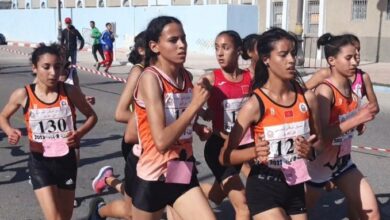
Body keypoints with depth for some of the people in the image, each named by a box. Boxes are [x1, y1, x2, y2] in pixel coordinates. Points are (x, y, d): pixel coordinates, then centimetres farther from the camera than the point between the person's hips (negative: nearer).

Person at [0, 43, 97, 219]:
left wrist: (79, 133, -15)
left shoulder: (70, 91, -10)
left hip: (67, 160, 2)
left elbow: (91, 116, 3)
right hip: (39, 162, -2)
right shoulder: (23, 95, -11)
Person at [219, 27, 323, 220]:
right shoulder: (255, 104, -16)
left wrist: (310, 150, -11)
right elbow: (225, 156, -14)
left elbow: (318, 141, 11)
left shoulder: (307, 98, -4)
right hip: (264, 188, -5)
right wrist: (254, 152, -32)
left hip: (295, 186, 5)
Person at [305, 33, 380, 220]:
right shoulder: (325, 90, -24)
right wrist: (357, 119, -33)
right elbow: (320, 134, -31)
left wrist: (365, 116, -4)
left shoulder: (351, 85, -1)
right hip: (319, 164, -7)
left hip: (343, 161, 7)